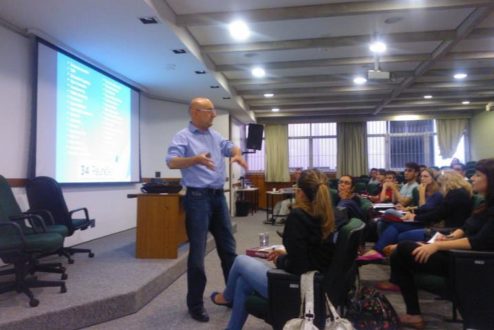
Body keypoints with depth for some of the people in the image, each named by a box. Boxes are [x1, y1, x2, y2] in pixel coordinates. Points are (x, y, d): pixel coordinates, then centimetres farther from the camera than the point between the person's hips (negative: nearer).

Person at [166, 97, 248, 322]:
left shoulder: (215, 135, 15)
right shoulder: (183, 137, -8)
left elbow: (230, 147, 17)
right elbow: (172, 162, -20)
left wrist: (237, 154, -7)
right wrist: (196, 159, -38)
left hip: (218, 196, 7)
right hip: (198, 198, -7)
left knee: (228, 247, 14)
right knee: (197, 253, -2)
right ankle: (195, 304, 13)